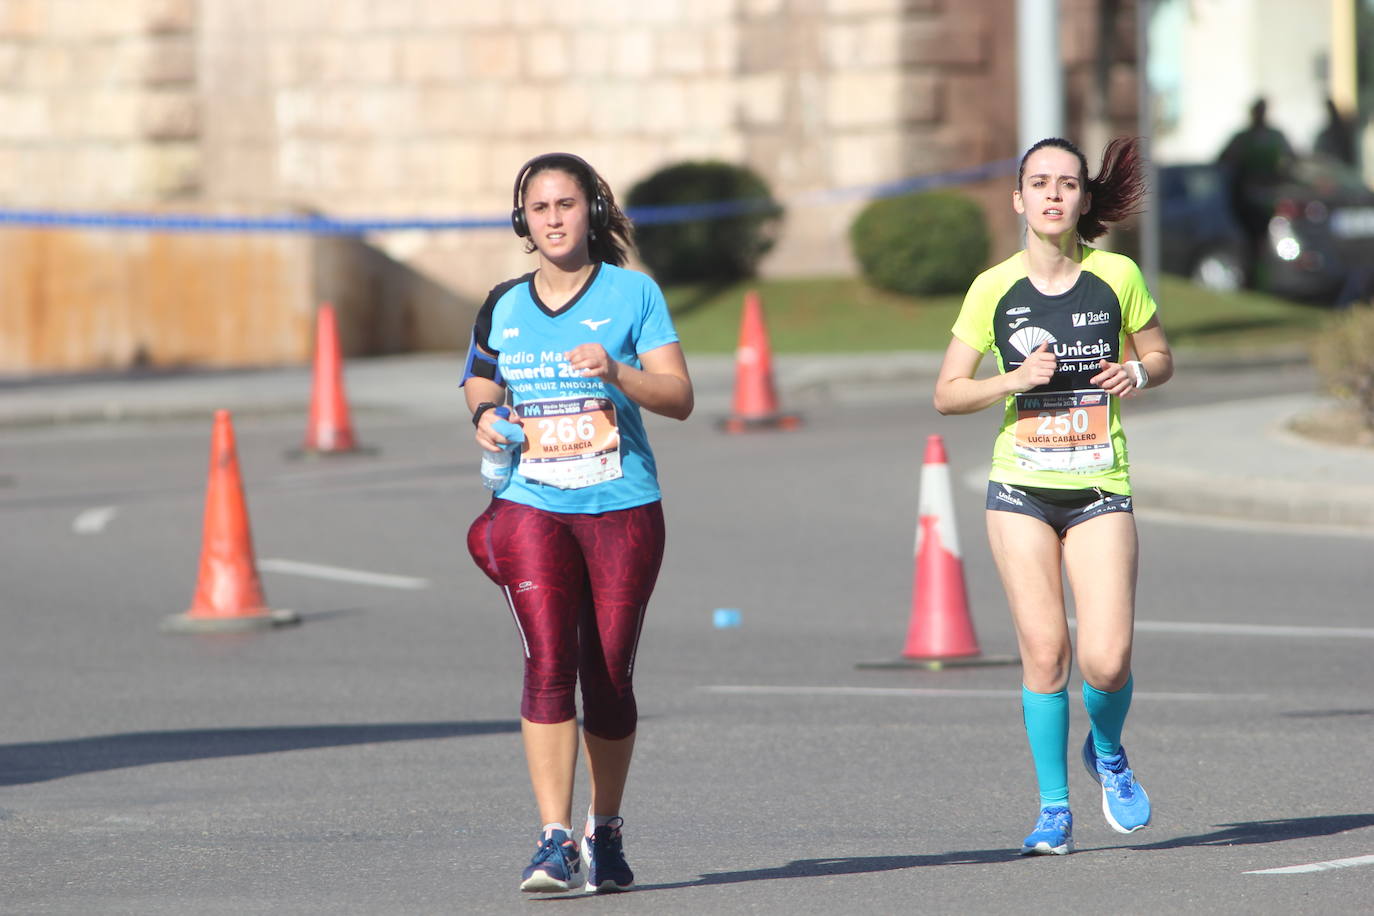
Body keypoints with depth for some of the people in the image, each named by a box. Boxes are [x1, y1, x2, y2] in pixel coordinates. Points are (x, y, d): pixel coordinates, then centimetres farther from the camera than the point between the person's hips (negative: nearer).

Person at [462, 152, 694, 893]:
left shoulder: (632, 294, 1)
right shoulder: (501, 308, 10)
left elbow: (679, 396, -4)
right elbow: (481, 385, 24)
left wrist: (616, 373, -22)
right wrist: (484, 416, 0)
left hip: (622, 506, -1)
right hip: (532, 505, 1)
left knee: (608, 677, 3)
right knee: (548, 667, -13)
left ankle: (605, 832, 21)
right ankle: (554, 841, -17)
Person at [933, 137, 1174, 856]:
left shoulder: (1117, 276, 0)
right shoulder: (994, 289, -1)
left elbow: (1160, 354, 14)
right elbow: (946, 393, 4)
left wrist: (1139, 372, -9)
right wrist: (1015, 380, -14)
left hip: (1099, 489, 0)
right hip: (1022, 490, 0)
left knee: (1105, 661, -11)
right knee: (1044, 654, -6)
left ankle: (1108, 753, 22)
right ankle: (1055, 809, 9)